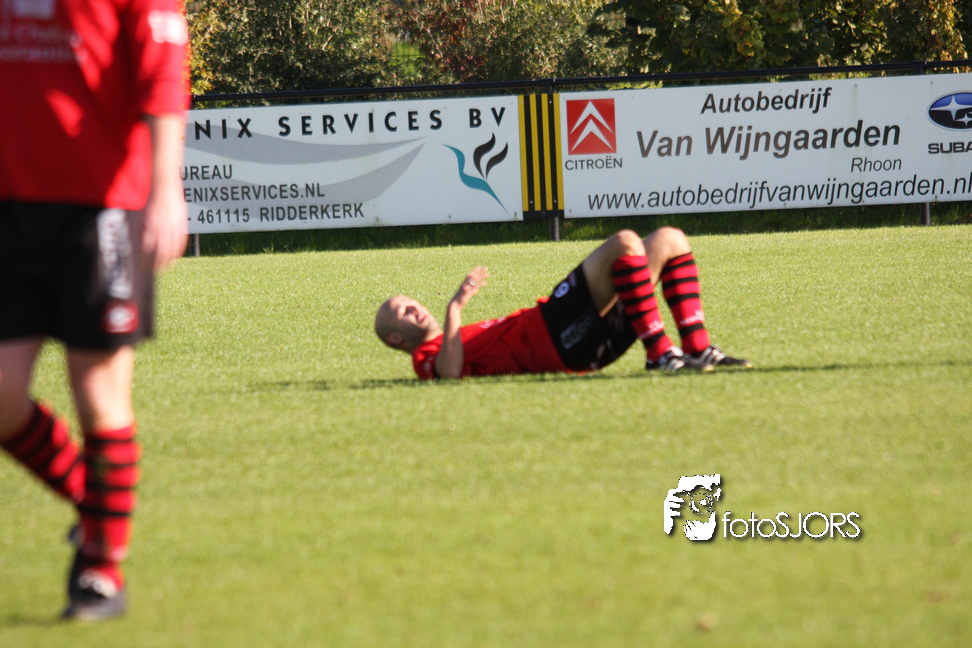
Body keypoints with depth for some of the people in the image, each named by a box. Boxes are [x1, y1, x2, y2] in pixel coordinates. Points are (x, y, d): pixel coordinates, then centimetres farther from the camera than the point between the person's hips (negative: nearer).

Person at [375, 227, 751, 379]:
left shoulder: (470, 337, 34)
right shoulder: (429, 358, 6)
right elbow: (450, 372, -19)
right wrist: (454, 309, -19)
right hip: (550, 336, -9)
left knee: (669, 241, 7)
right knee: (624, 243, -24)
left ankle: (698, 350, -4)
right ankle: (659, 354, -28)